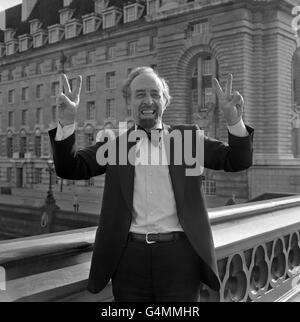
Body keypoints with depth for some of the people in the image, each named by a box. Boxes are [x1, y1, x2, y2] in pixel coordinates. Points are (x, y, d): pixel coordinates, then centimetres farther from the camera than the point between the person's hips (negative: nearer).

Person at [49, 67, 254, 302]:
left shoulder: (187, 137, 7)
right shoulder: (115, 143, 8)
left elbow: (237, 161, 1)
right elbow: (70, 168, 0)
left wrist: (234, 120, -18)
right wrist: (67, 122, -16)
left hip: (179, 255, 0)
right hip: (129, 257, 1)